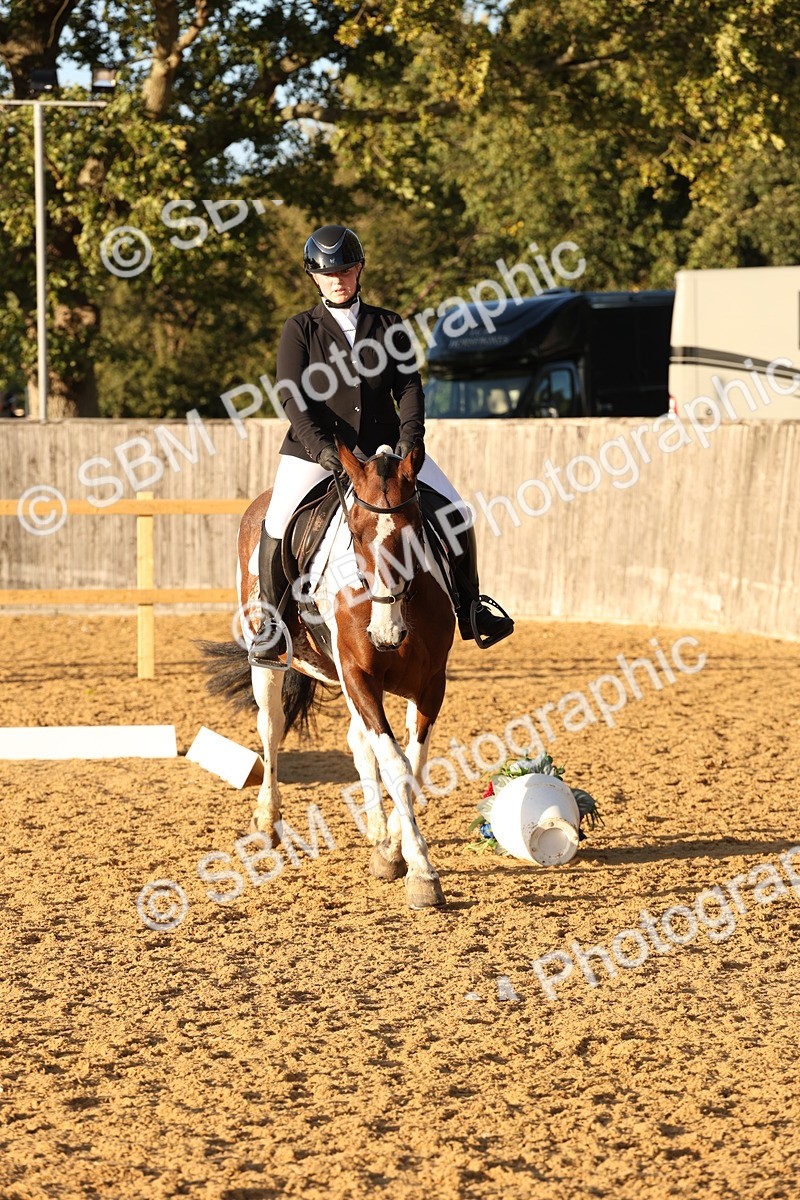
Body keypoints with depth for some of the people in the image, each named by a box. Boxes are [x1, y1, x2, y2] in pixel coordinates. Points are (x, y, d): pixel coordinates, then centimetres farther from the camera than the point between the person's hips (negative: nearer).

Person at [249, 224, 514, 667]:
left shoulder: (388, 326, 8)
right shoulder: (299, 330, 1)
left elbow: (408, 385, 2)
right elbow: (292, 398, -8)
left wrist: (409, 435, -17)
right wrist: (321, 447, -23)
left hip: (384, 444, 2)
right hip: (316, 447, -2)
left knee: (455, 511, -5)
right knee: (276, 528, -21)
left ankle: (468, 608, 11)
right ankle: (272, 621, 0)